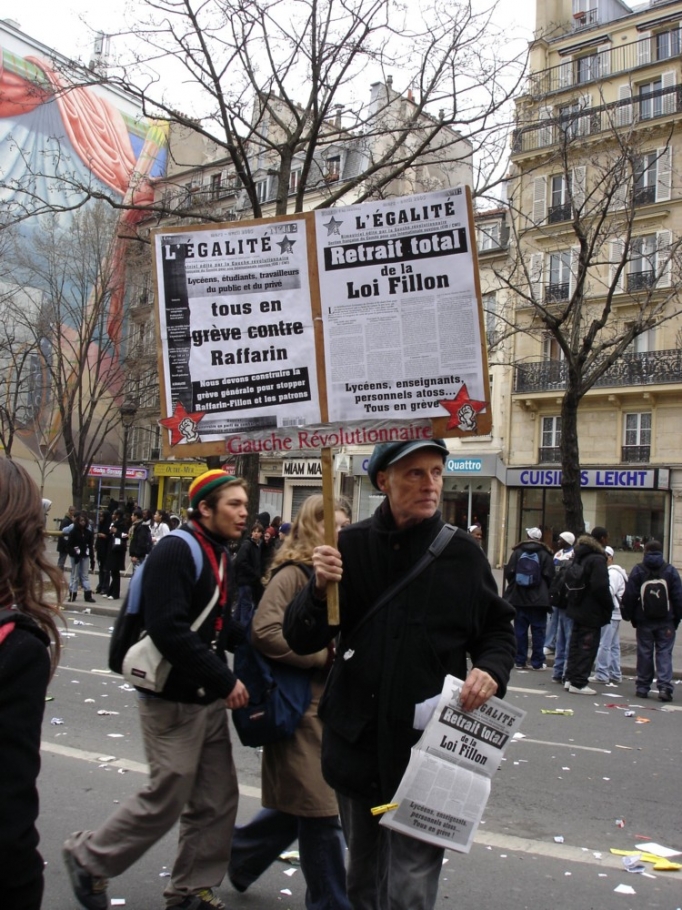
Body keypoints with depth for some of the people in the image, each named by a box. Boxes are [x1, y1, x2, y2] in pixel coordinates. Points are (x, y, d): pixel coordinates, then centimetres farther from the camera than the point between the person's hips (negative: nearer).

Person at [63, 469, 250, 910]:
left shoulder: (220, 556, 11)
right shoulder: (175, 551, -17)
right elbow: (169, 630, -26)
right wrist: (225, 680, -21)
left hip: (209, 699, 8)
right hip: (174, 701, -8)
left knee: (218, 798, 11)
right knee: (167, 799, 1)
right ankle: (88, 857, 24)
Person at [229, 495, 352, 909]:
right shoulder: (293, 573, -13)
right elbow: (265, 631, -23)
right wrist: (322, 655, -17)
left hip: (329, 705, 8)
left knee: (298, 806, 19)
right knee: (320, 812, 2)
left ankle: (238, 853, 40)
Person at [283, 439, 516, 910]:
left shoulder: (463, 554, -3)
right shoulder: (351, 546, -3)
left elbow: (498, 629, 10)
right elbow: (301, 640, -1)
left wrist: (491, 669, -12)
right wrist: (319, 589, -21)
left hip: (427, 747, -2)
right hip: (356, 742, 2)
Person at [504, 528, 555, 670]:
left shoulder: (517, 552, 0)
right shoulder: (545, 554, -3)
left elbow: (509, 572, -1)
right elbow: (549, 576, -5)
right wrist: (545, 591, 11)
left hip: (519, 597, 1)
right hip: (539, 599, -1)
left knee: (520, 630, 6)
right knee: (538, 630, 4)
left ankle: (520, 661, 8)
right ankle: (537, 662, 4)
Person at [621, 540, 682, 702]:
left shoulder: (638, 570, -2)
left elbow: (629, 596, -3)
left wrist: (629, 616, 6)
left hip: (644, 621, 0)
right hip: (666, 621, 0)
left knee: (644, 653, 8)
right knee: (664, 653, 2)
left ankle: (643, 687, 11)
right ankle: (664, 687, -10)